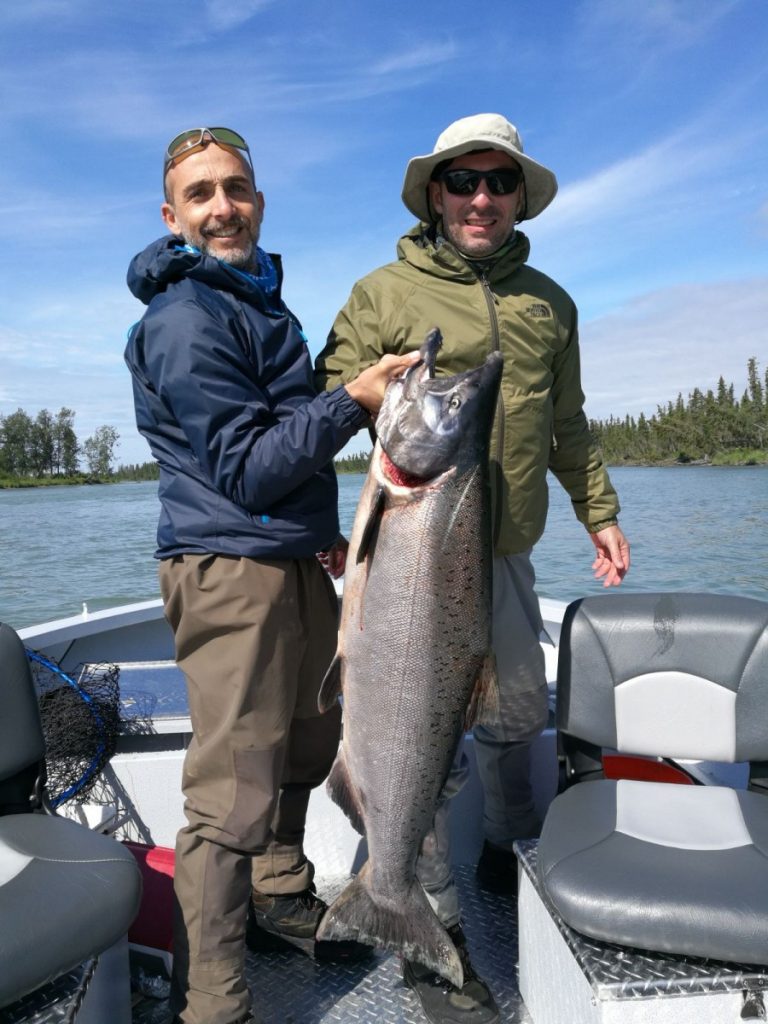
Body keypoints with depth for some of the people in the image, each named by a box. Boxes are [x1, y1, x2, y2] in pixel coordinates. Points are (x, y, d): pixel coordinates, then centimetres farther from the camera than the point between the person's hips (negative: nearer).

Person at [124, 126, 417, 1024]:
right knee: (233, 796, -6)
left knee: (305, 746, 21)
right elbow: (247, 470, -17)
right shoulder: (183, 319, -13)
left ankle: (282, 895, 42)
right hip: (232, 571, -10)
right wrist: (353, 400, -19)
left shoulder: (258, 299, 19)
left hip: (295, 562, 10)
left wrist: (327, 534, 23)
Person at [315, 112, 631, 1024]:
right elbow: (326, 398, 0)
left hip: (509, 548, 6)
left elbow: (568, 425, 19)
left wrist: (600, 512, 19)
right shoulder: (384, 292, -2)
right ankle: (434, 933, 17)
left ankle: (510, 851, 45)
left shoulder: (547, 301, 13)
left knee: (520, 709, 19)